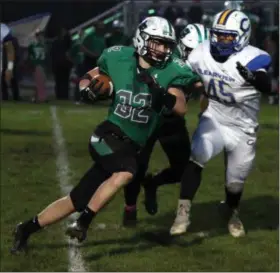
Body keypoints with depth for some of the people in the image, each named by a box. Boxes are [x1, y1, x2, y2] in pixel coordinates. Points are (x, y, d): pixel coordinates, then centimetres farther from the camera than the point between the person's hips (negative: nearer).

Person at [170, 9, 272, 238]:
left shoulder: (251, 59, -24)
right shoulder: (202, 54, -8)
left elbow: (267, 86, -43)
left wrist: (253, 78, -64)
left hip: (242, 129, -2)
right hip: (213, 120, 2)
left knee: (235, 182, 11)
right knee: (195, 158, -24)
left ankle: (232, 213, 44)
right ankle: (184, 212, -18)